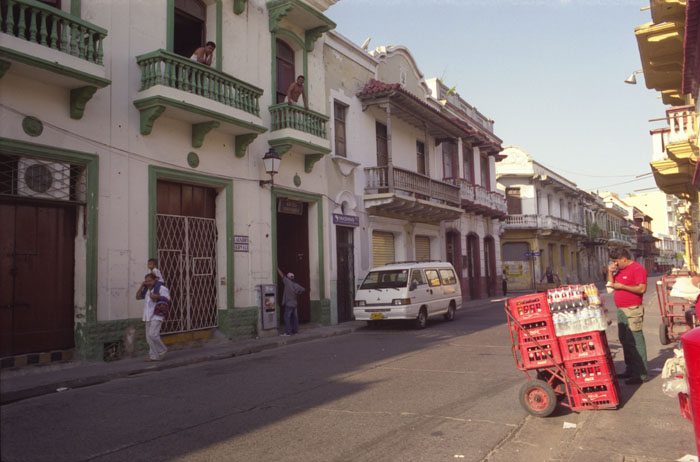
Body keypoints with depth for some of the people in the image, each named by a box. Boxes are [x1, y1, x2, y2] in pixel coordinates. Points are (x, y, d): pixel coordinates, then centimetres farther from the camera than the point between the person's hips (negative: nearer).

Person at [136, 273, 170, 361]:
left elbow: (167, 299, -15)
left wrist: (158, 296, -29)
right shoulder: (146, 289, 14)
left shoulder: (161, 288, -10)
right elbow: (138, 297, 12)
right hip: (149, 316, 8)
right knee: (149, 337, 4)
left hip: (157, 316, -8)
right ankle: (154, 356, 9)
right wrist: (141, 286, 0)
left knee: (152, 334, -18)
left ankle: (162, 350, 2)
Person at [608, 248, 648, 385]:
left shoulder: (637, 269, -11)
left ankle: (641, 374, -4)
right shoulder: (620, 270, 16)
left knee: (635, 341, -9)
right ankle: (630, 370, 25)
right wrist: (610, 272, 5)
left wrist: (622, 286, -17)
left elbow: (642, 289, -20)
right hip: (621, 310, 10)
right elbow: (611, 284, 19)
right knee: (625, 341, 14)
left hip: (633, 310, -9)